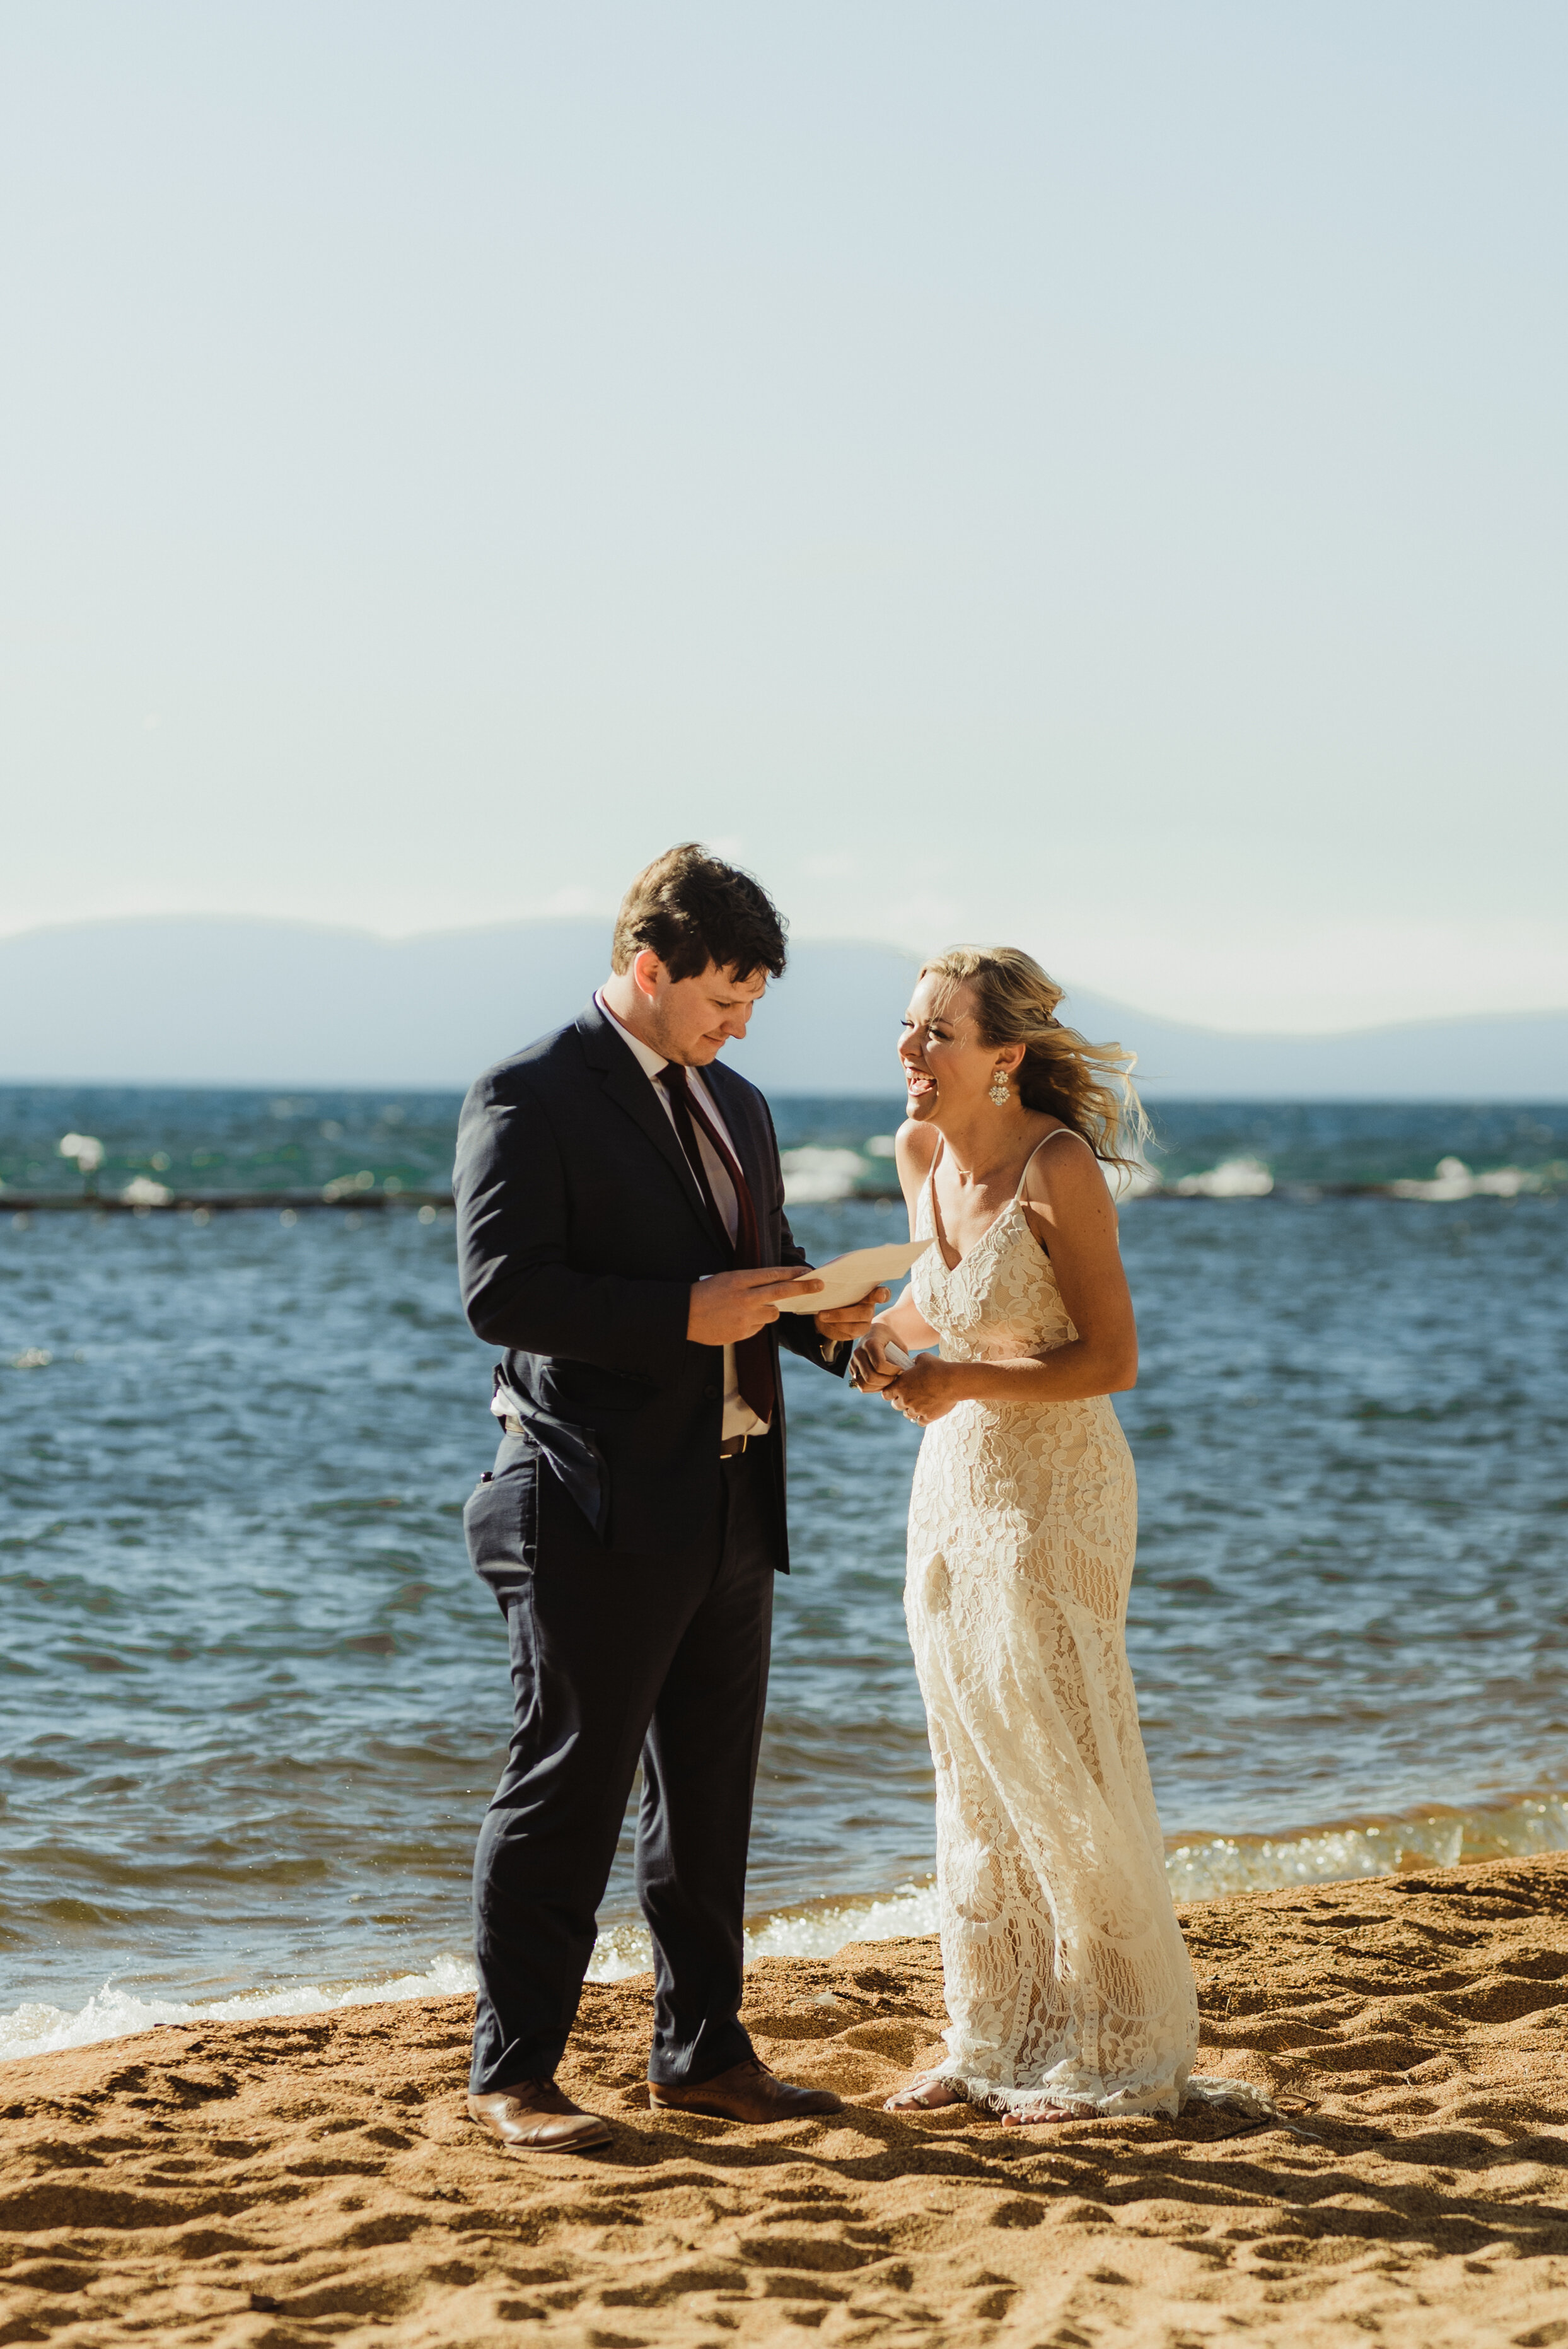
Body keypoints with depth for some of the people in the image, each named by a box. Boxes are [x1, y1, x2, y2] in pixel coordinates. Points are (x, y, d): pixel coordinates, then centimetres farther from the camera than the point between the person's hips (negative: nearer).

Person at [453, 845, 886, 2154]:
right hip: (600, 1511, -8)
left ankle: (702, 2054, 24)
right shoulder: (531, 1100, -9)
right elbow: (502, 1291, -18)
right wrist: (686, 1313, -22)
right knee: (567, 1795, -3)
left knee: (709, 1796, 14)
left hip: (730, 1506, 8)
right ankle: (513, 2073, 6)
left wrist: (829, 1318, 4)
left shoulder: (736, 1108, 17)